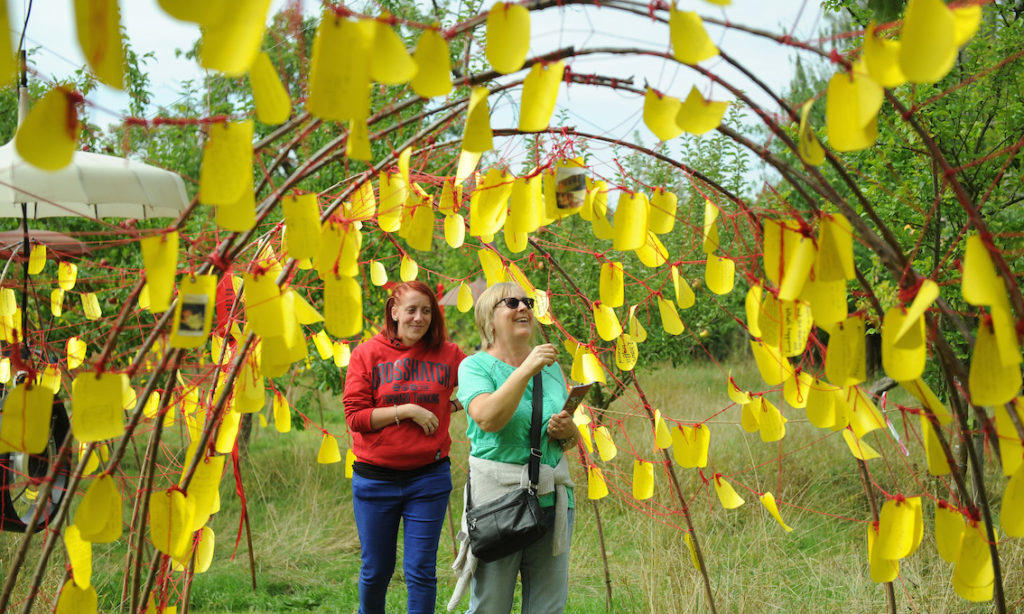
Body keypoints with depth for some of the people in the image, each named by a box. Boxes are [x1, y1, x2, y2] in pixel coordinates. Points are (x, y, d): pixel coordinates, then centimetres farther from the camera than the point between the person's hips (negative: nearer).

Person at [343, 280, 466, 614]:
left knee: (421, 572, 0)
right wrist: (409, 411, -14)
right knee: (375, 571, 12)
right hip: (375, 478, 0)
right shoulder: (367, 354, -1)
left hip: (429, 477, 0)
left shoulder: (448, 355, 2)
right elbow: (355, 416, -7)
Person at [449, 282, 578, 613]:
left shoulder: (550, 367, 15)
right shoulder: (475, 366, -1)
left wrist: (568, 431, -2)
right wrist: (526, 370, -23)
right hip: (497, 498, -5)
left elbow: (571, 439, 21)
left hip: (552, 497, 5)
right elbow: (488, 419, -20)